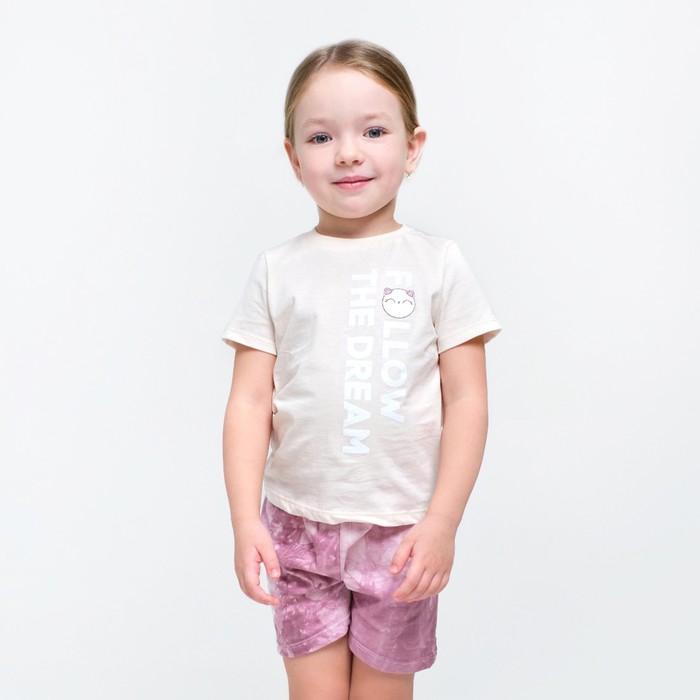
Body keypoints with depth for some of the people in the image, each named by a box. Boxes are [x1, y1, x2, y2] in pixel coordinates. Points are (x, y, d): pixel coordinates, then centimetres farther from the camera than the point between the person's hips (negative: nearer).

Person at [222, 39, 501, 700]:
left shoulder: (438, 265, -2)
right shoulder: (278, 270, 0)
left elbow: (467, 402, -4)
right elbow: (249, 403, -1)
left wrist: (441, 523, -10)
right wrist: (245, 521, -9)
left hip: (402, 530, 0)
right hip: (298, 526, 1)